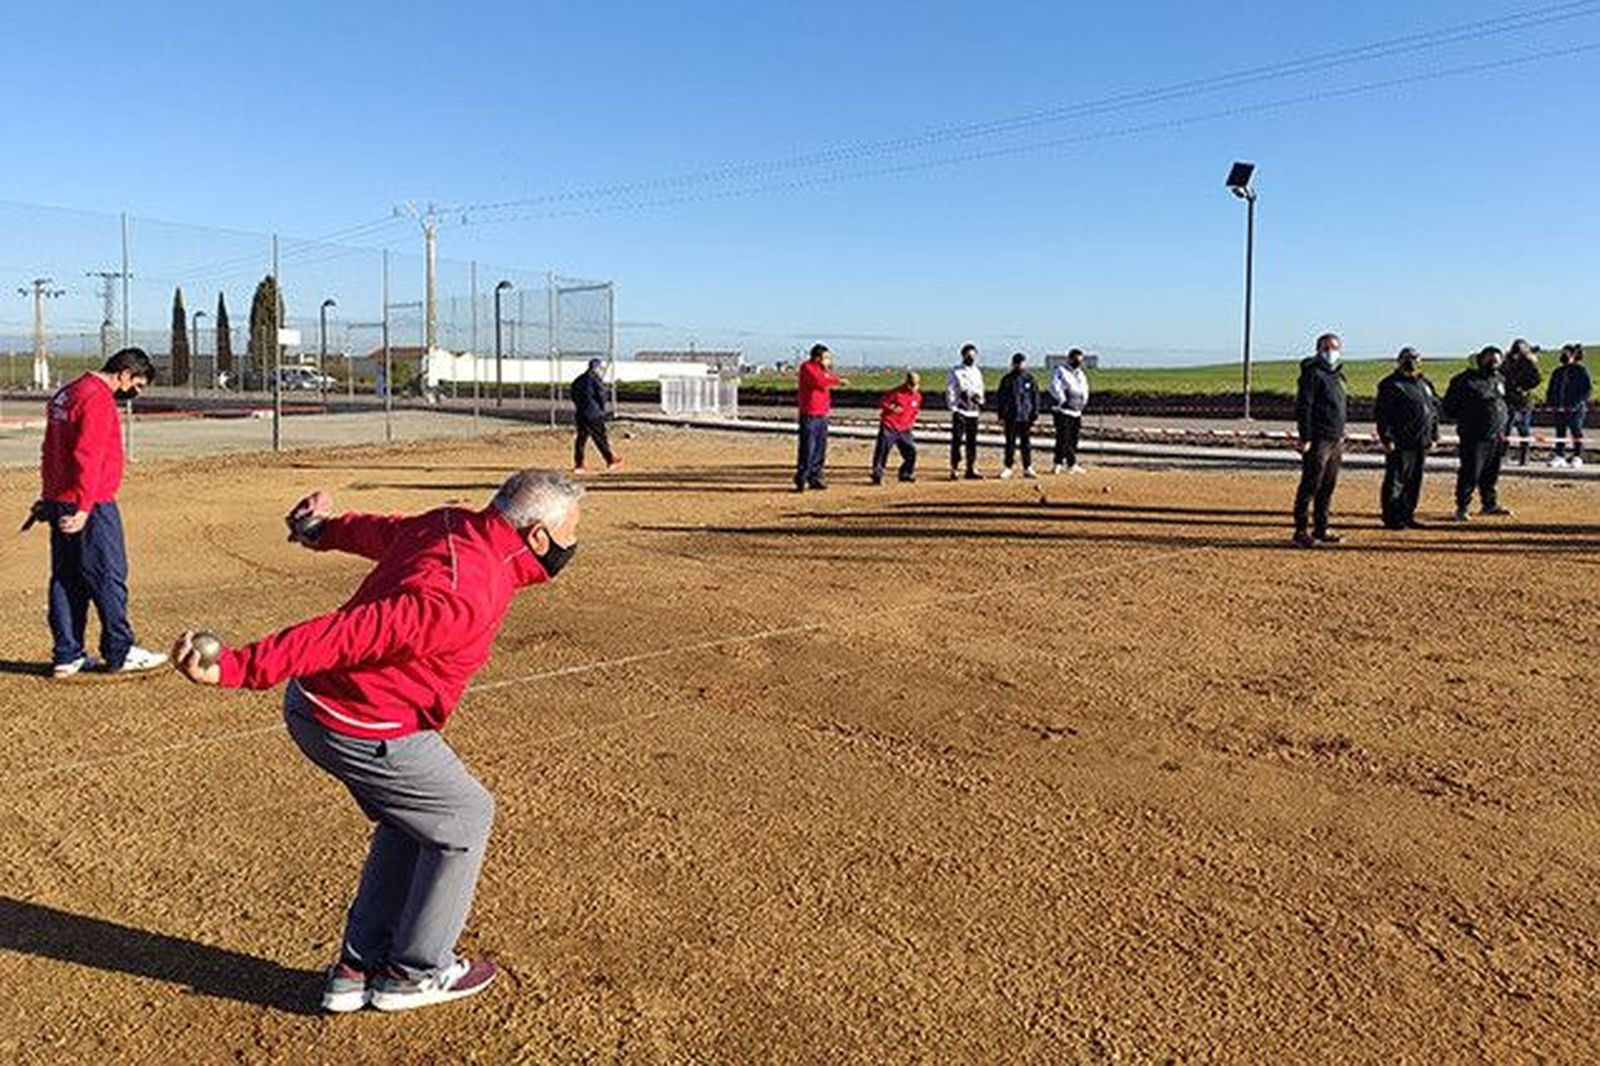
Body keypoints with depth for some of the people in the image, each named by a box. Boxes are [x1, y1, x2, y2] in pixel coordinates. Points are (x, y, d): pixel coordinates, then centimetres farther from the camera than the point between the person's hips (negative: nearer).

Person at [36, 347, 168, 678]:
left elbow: (50, 451, 21)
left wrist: (49, 497, 22)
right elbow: (88, 458, -21)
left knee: (66, 579, 11)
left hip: (58, 502, 10)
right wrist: (84, 508, -23)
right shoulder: (98, 400, -15)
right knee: (109, 578, -1)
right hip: (91, 507, -10)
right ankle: (120, 653, 7)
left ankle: (67, 656, 16)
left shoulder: (65, 394, 17)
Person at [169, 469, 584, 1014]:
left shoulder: (450, 525, 0)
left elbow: (379, 530, 20)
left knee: (411, 818, 25)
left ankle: (358, 967, 33)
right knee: (464, 816, 9)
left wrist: (325, 529, 39)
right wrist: (233, 669, -36)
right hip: (361, 731, -10)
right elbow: (352, 632, -34)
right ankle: (415, 972, 25)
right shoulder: (465, 600, -29)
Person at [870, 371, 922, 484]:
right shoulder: (896, 393, -13)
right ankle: (877, 475, -6)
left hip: (904, 429, 6)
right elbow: (881, 403, -8)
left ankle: (906, 474, 23)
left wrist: (911, 422, 12)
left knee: (911, 450, 5)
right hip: (889, 428, -6)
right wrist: (891, 408, -22)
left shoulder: (917, 396, 6)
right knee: (882, 449, -11)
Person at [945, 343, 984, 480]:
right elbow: (950, 391, -6)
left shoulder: (977, 372, 15)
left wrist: (980, 402, 3)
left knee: (972, 442, 8)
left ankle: (971, 470, 13)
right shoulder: (955, 372, -4)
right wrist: (953, 408, -13)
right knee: (957, 441, -6)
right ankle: (954, 470, -3)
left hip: (973, 412, 6)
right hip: (960, 411, -6)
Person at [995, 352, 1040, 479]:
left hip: (1026, 417, 1)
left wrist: (1035, 415, 2)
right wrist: (1001, 417, -2)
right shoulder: (1007, 379, 2)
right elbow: (1000, 398, 3)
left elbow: (1035, 398, 9)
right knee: (1010, 443, 3)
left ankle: (1027, 468, 9)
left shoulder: (1030, 379, 6)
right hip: (1011, 417, -1)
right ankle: (1008, 468, 10)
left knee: (1026, 443, 5)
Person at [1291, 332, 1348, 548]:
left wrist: (1341, 437, 21)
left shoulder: (1337, 375, 19)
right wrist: (1305, 438, -20)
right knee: (1310, 486, -8)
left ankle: (1321, 529, 18)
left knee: (1328, 487, 11)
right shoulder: (1312, 373, -8)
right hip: (1318, 440, -9)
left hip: (1335, 441, 9)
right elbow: (1303, 407, -15)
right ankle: (1301, 532, -6)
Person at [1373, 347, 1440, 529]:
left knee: (1415, 481, 10)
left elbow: (1434, 409, 23)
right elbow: (1381, 414, -11)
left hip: (1421, 443, 7)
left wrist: (1434, 436, 17)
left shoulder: (1424, 383, 16)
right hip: (1400, 443, -7)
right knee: (1395, 480, -4)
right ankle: (1391, 517, 2)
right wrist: (1387, 439, -16)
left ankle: (1407, 515, 18)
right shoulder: (1391, 386, -7)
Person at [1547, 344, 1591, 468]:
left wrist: (1578, 403, -15)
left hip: (1575, 408, -5)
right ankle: (1560, 456, 8)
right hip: (1560, 408, 5)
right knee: (1560, 432, 4)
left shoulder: (1581, 370, -1)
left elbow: (1588, 389, -6)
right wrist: (1550, 402, 6)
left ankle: (1577, 457, 3)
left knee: (1576, 431, -2)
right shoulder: (1557, 372, 15)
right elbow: (1552, 390, 22)